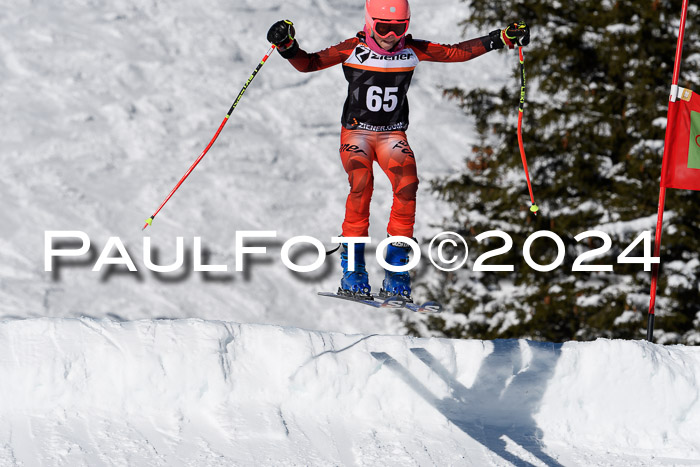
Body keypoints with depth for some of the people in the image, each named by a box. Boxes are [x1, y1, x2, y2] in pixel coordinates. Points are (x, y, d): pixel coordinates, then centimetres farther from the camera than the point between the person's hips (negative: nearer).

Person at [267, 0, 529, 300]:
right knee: (361, 183, -28)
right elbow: (309, 63, -6)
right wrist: (288, 47, -26)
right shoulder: (353, 49, -8)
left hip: (392, 135, 2)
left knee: (407, 185, -23)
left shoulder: (412, 51, -2)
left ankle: (396, 273, -16)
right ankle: (352, 268, -20)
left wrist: (502, 38, -1)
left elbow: (456, 52, 4)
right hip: (356, 131, -2)